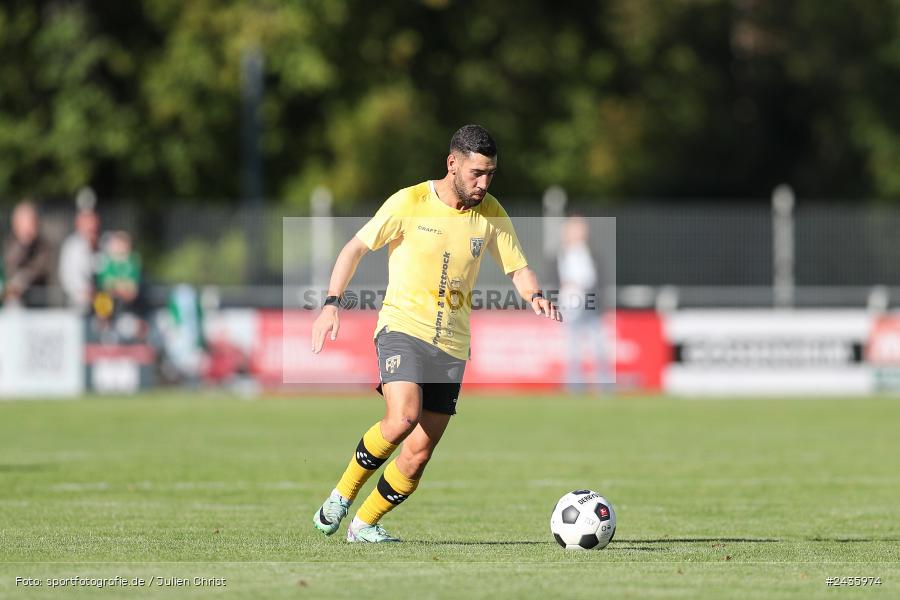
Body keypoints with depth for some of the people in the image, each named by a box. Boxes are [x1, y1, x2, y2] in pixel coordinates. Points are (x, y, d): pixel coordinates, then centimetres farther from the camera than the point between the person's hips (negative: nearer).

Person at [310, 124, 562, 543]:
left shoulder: (491, 213, 4)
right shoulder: (410, 203, -7)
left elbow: (517, 268, 10)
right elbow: (356, 247, 0)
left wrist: (535, 297, -13)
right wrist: (331, 304, -11)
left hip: (451, 346, 4)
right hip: (403, 327, -4)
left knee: (418, 454, -1)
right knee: (402, 419, -28)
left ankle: (364, 524, 19)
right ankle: (342, 495, -7)